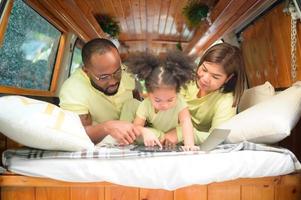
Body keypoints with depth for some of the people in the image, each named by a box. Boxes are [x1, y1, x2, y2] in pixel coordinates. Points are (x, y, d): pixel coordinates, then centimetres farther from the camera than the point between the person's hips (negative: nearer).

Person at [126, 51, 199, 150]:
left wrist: (189, 144, -53)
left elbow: (186, 122, -37)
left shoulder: (179, 102, -26)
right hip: (154, 141, 1)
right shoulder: (145, 105, -24)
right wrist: (145, 131, -47)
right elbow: (136, 126, -24)